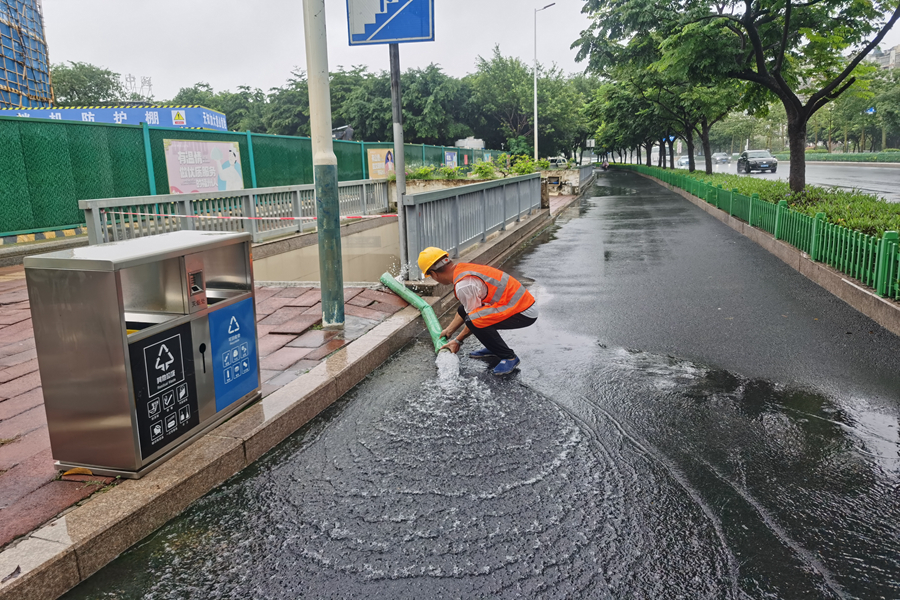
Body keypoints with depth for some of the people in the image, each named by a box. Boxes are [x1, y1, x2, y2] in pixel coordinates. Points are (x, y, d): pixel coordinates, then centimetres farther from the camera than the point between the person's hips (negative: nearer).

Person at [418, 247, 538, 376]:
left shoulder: (463, 285, -22)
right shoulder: (464, 268, 8)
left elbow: (474, 318, -13)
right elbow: (465, 308, 21)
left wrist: (457, 341, 2)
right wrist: (449, 331, 28)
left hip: (524, 313, -10)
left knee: (474, 320, -25)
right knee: (464, 310, 12)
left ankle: (509, 358, -8)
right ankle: (494, 349, 21)